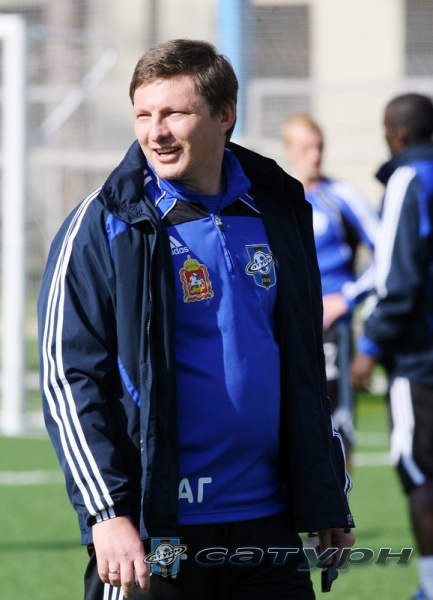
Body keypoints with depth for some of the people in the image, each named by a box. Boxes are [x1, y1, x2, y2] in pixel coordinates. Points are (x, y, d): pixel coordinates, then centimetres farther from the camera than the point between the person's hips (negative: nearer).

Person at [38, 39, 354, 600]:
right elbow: (67, 377, -8)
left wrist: (327, 504, 15)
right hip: (153, 540, -5)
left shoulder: (277, 213, 10)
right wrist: (107, 512, -17)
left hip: (268, 534, 5)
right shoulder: (103, 226, -5)